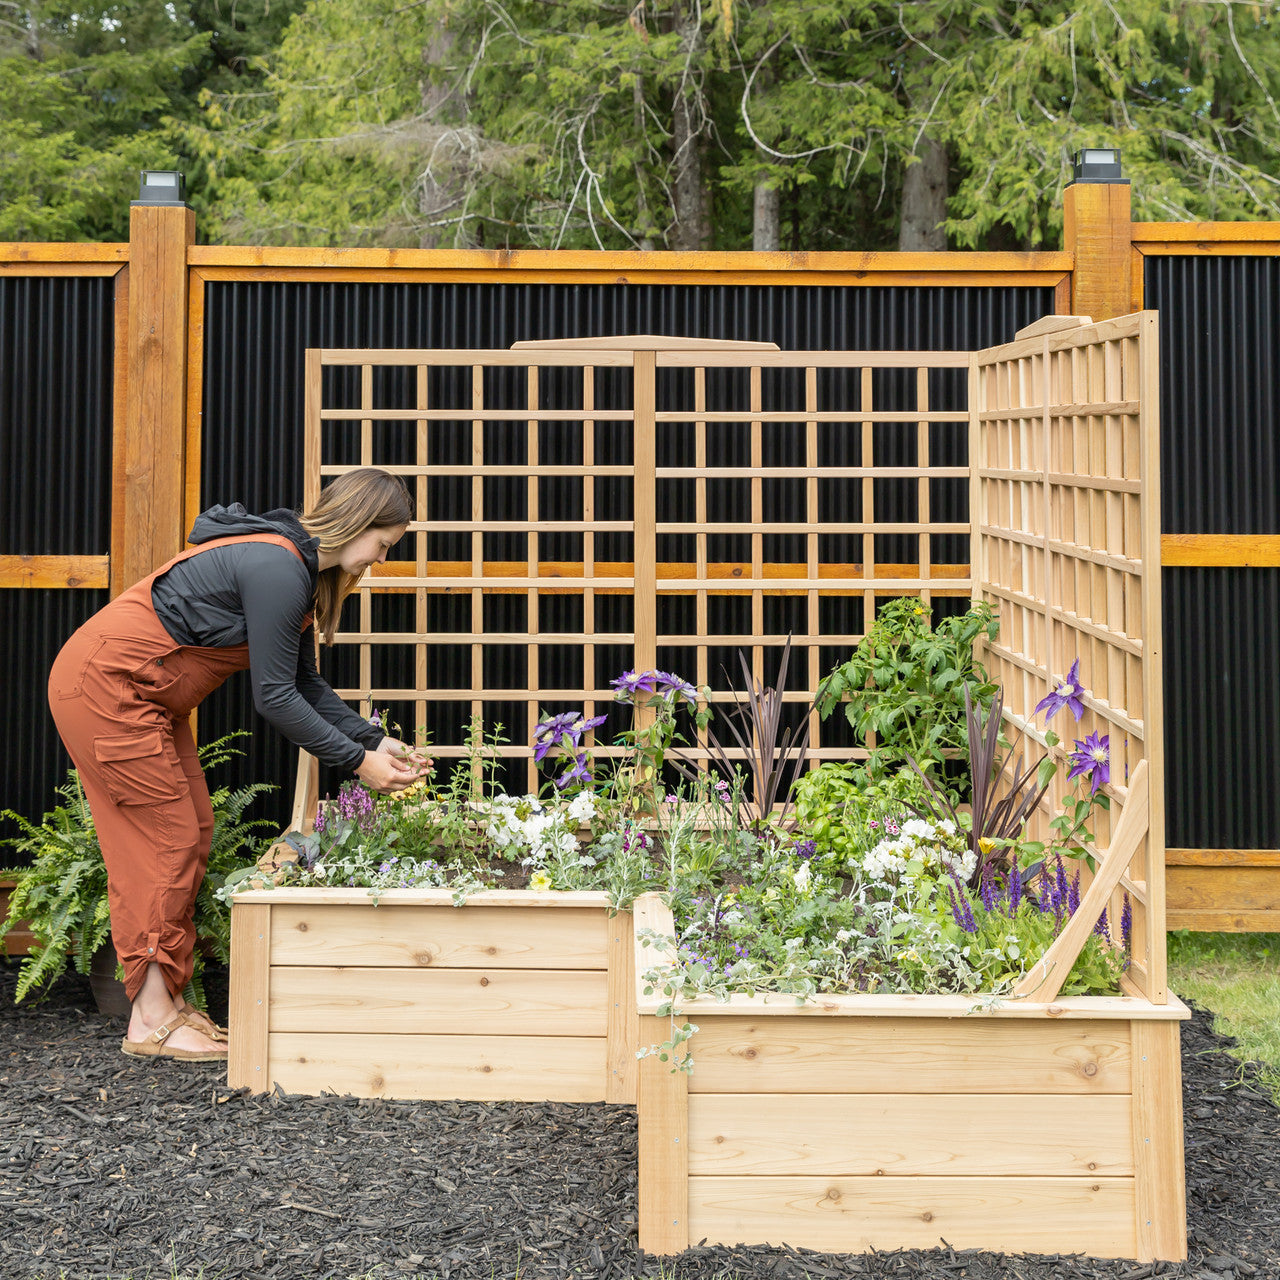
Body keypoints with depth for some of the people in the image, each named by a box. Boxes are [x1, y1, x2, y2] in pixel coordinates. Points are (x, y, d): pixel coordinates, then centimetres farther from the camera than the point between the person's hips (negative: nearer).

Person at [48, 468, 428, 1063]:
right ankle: (151, 1020, 1)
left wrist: (375, 740, 4)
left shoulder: (299, 566, 7)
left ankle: (168, 1001, 15)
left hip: (146, 695, 10)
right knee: (167, 839, -7)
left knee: (192, 831, 9)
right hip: (103, 686, -10)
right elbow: (274, 698, -22)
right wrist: (358, 761, -16)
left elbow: (305, 683, 11)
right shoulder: (278, 570, -24)